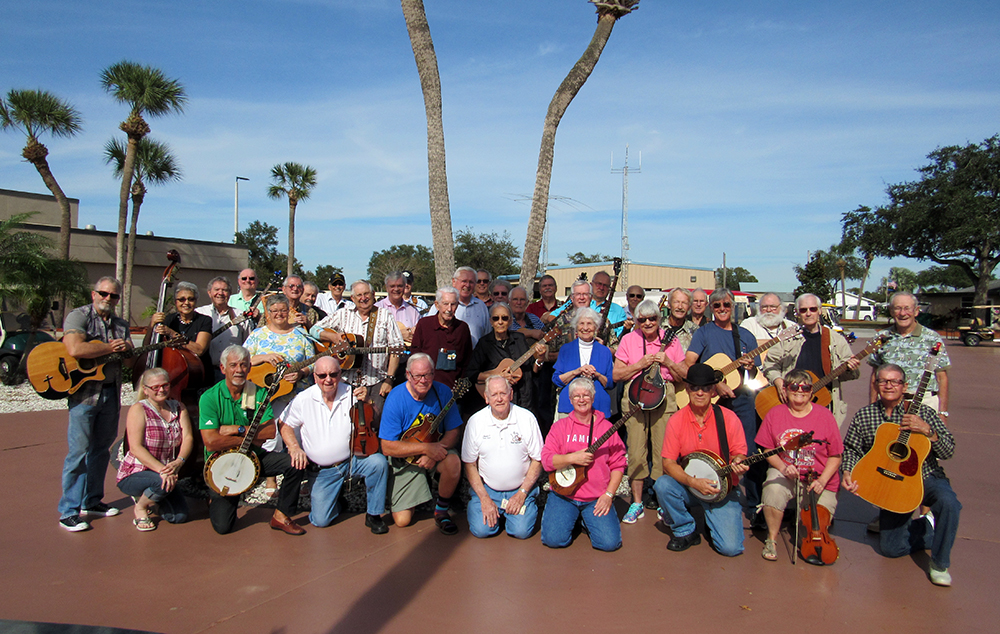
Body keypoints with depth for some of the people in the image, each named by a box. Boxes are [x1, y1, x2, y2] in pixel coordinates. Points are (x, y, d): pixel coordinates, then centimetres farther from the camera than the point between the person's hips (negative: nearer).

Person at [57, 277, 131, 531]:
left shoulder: (121, 325, 15)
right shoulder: (78, 316, -5)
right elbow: (75, 350, -23)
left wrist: (127, 349, -8)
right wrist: (110, 348, -13)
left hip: (111, 393, 6)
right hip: (84, 391, -6)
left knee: (101, 448, 13)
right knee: (79, 451, -5)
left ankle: (92, 501, 25)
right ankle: (69, 512, 3)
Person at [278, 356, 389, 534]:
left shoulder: (352, 395, -6)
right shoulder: (304, 399, -4)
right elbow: (284, 424, 7)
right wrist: (294, 448, -9)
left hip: (353, 459, 0)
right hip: (323, 470, 0)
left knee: (378, 461, -30)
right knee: (320, 520, -8)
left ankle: (373, 514, -8)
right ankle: (336, 498, 29)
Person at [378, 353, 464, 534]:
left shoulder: (442, 392, -11)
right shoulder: (396, 398, -18)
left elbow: (453, 433, -7)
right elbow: (387, 447, -18)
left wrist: (435, 452, -26)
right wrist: (425, 448, -26)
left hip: (437, 448, 1)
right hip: (406, 458, -1)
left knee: (453, 462, -34)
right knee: (402, 520, -9)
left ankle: (441, 510, -6)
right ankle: (420, 489, 25)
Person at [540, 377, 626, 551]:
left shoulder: (606, 427, 4)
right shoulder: (560, 426, 4)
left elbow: (618, 464, 1)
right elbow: (546, 460, -5)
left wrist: (609, 494, -8)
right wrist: (573, 458, -19)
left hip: (597, 498, 0)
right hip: (564, 494, 0)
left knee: (610, 542, -17)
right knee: (553, 539, -18)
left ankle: (587, 519, 15)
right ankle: (573, 517, 15)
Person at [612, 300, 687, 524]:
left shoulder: (670, 340, 8)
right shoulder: (628, 340, 7)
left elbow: (684, 376, 10)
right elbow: (616, 375, 4)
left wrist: (667, 362, -7)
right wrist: (641, 364, -8)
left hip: (664, 396, 0)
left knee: (663, 451, -3)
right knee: (636, 451, 0)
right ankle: (637, 503, 13)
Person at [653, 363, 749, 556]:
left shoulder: (728, 418, -8)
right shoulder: (676, 420, -7)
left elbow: (739, 454, -1)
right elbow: (668, 463, -9)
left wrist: (737, 463, -25)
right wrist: (693, 482, -24)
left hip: (721, 488, -1)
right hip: (687, 486, 2)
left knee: (730, 547, -17)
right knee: (662, 485, -30)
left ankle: (711, 517, 18)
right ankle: (685, 531, -3)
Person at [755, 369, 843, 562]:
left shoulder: (825, 416, -6)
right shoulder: (775, 414, -3)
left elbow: (836, 456, -2)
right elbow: (767, 449, 3)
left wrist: (822, 481, -15)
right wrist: (783, 467, -15)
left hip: (819, 480, 0)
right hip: (785, 474, 0)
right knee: (773, 488, -34)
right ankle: (772, 539, -10)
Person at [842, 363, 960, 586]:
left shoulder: (923, 412, -5)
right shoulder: (864, 416, -1)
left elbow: (948, 451, -8)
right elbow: (851, 450, 5)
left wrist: (927, 431, -25)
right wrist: (848, 472, -14)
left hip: (927, 479, -2)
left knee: (948, 503, -36)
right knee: (890, 548, 0)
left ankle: (940, 563, -12)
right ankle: (928, 527, 31)